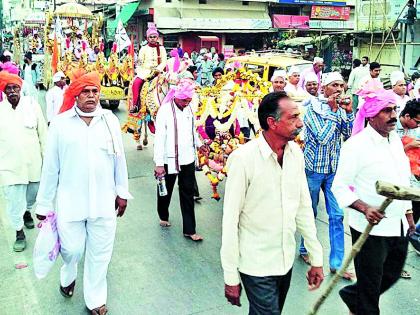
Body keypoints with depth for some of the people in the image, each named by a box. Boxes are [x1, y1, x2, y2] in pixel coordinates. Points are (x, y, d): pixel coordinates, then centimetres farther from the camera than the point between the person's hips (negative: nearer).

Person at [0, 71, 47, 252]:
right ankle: (19, 233, 20)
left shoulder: (32, 105, -5)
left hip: (33, 162, 1)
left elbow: (43, 133, 1)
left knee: (33, 194, 21)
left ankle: (27, 211, 52)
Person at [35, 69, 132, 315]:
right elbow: (51, 167, -1)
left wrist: (122, 192, 8)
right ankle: (68, 276, 44)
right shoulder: (60, 123, -4)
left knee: (100, 253, 11)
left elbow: (119, 158, 6)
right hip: (69, 201, -1)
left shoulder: (110, 120, 0)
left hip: (104, 201, 2)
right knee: (72, 249, 8)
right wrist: (44, 204, 3)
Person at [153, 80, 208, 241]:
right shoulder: (165, 111, -14)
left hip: (188, 159, 5)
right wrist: (159, 164, -19)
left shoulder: (188, 109, 5)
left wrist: (199, 144, 30)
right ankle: (163, 217, 41)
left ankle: (189, 230, 10)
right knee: (166, 191, 15)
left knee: (188, 194, 5)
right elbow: (159, 138, -16)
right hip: (170, 160, -5)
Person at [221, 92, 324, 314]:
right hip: (256, 265, -6)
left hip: (287, 260, 6)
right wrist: (231, 277, -12)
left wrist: (316, 257, 6)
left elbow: (304, 207, 6)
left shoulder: (296, 153, -2)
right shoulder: (243, 158, -20)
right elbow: (230, 220, -16)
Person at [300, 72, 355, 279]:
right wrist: (333, 111, -17)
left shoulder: (341, 109, 5)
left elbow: (350, 136, 0)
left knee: (337, 215, 2)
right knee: (310, 212, 12)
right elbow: (322, 137, -21)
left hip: (334, 169, 4)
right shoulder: (313, 108, -11)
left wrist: (348, 111, -9)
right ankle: (305, 249, 33)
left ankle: (337, 262, 10)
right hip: (314, 168, -4)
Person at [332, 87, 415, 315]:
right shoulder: (356, 145, -17)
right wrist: (365, 208, -29)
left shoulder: (395, 139, 7)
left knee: (392, 275, 24)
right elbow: (340, 187, -16)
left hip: (398, 226, 8)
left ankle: (351, 296, 45)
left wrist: (408, 214, 18)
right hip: (370, 228, -7)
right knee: (369, 288, 8)